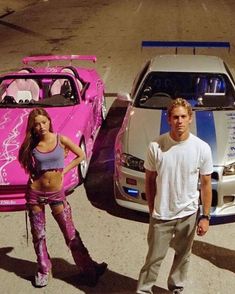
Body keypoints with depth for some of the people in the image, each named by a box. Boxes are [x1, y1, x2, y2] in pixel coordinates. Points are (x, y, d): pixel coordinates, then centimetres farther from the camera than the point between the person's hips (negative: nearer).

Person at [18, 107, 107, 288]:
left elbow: (81, 155, 4)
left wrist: (64, 170, -1)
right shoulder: (31, 145, -3)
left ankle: (87, 268, 12)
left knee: (71, 234, 2)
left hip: (56, 193, -1)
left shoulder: (61, 140, -7)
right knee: (38, 235, 13)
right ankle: (43, 270, 30)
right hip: (35, 193, 2)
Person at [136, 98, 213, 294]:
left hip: (188, 214, 1)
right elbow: (150, 180, -1)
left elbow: (206, 184, -3)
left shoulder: (202, 148, -12)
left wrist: (205, 216, -3)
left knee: (183, 255, 20)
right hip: (161, 215, -1)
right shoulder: (156, 146, -13)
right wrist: (152, 209, 2)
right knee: (154, 257, 9)